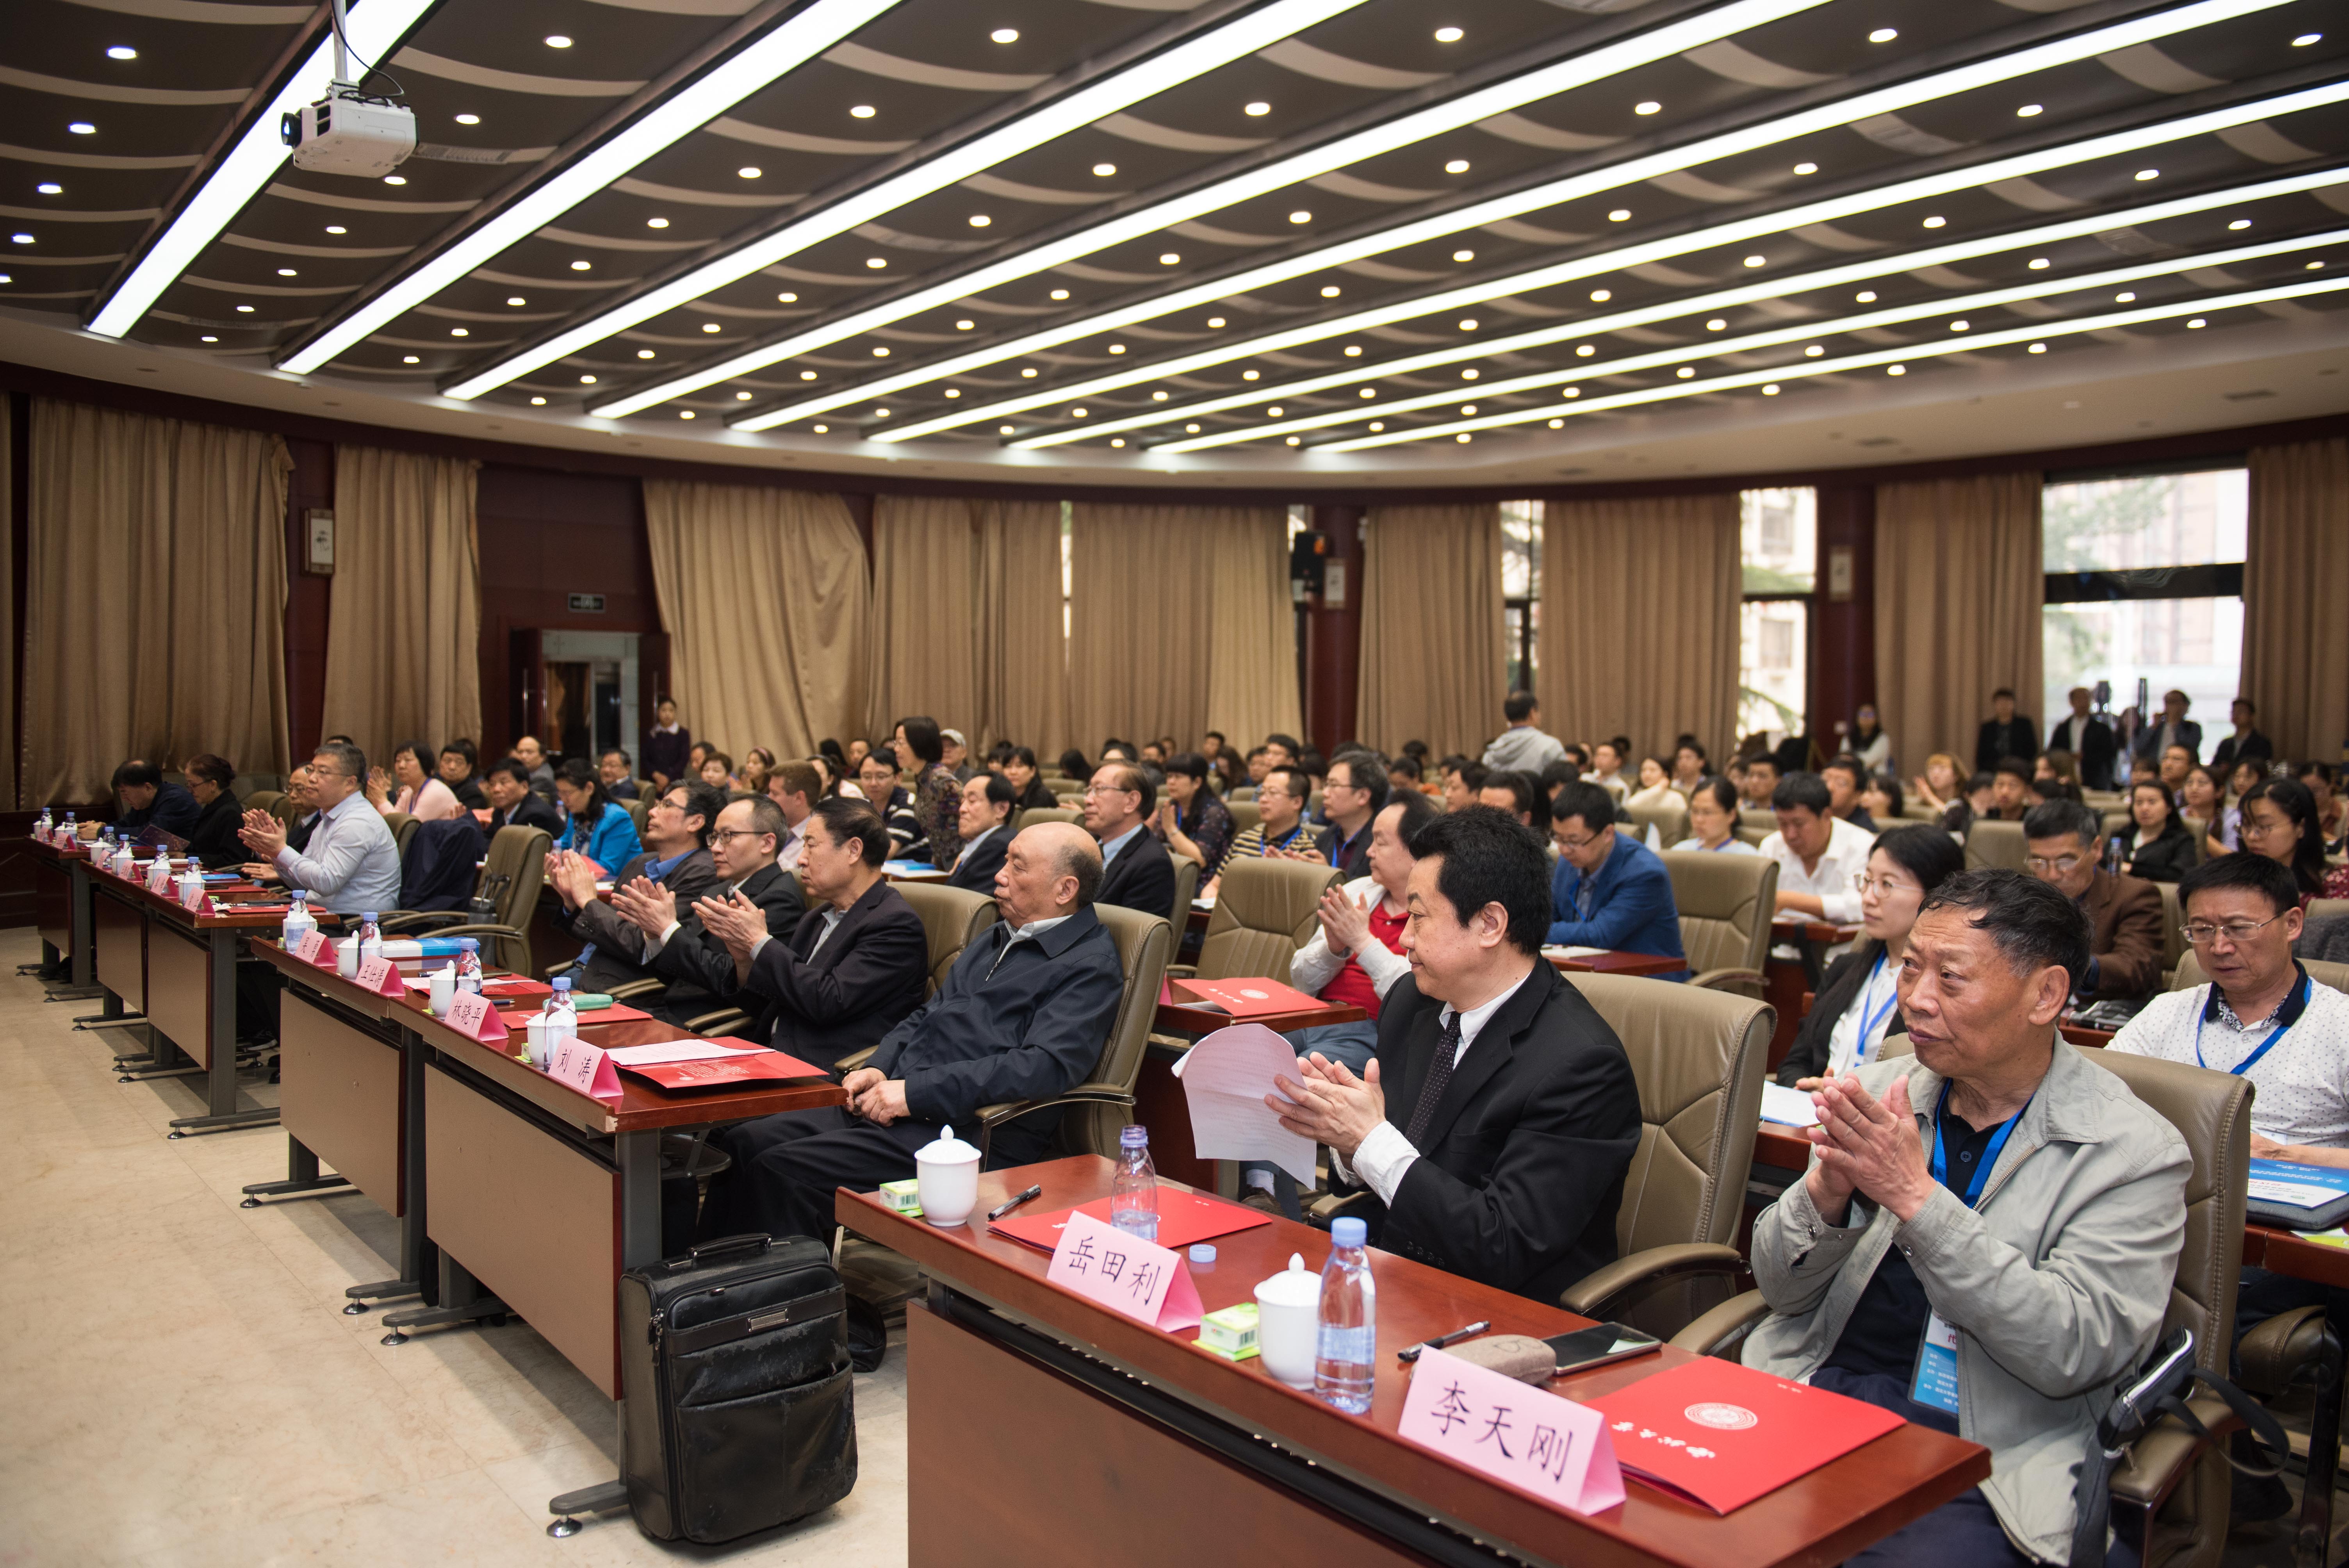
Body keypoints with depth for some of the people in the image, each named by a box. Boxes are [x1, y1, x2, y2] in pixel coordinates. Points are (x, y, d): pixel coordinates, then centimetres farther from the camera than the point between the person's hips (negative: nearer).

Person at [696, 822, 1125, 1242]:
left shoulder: (1091, 966, -7)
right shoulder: (993, 938, 22)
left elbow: (1045, 1066, -21)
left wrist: (915, 1092, -21)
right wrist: (878, 1069, 4)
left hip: (964, 1128, -9)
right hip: (892, 1102, 9)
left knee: (782, 1170, -21)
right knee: (743, 1144, -4)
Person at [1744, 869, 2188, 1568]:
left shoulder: (2134, 1152, -4)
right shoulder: (1877, 1090, 6)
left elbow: (2074, 1351, -14)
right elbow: (1781, 1289, 6)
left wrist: (1914, 1196, -22)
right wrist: (1827, 1188, -15)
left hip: (1974, 1458, -3)